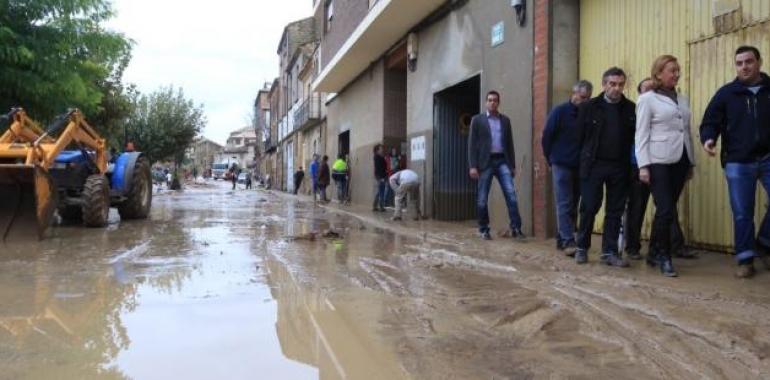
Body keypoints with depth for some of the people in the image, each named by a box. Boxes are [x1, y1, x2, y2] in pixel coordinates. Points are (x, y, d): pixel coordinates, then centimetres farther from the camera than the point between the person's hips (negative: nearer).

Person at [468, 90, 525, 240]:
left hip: (502, 161, 2)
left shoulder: (505, 120, 14)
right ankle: (484, 230, 13)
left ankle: (516, 228, -6)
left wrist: (513, 165, 10)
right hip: (485, 162, -2)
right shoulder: (477, 120, 5)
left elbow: (510, 143, 14)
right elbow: (472, 144, 0)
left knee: (511, 194, -10)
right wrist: (473, 166, -9)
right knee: (482, 199, 1)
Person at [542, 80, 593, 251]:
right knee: (564, 205, -7)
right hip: (561, 165, -4)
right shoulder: (560, 111, -4)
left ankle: (562, 239, 15)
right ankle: (568, 241, -10)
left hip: (579, 167, 4)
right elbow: (546, 137, 0)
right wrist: (552, 160, 4)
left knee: (572, 206, 7)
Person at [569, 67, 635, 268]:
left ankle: (609, 252, 14)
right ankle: (582, 248, 16)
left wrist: (630, 162, -3)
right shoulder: (589, 107, 1)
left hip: (619, 167, 2)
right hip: (593, 165, -2)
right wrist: (584, 159, -1)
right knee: (589, 208, 2)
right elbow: (580, 136, 2)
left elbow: (635, 137, 5)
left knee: (615, 211, 6)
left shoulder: (631, 109, 6)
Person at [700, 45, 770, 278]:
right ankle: (745, 259, 14)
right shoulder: (726, 93, 4)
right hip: (738, 163, 0)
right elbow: (710, 122, 2)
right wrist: (708, 138, -18)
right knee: (742, 213, 4)